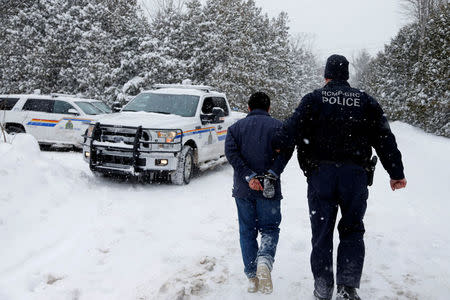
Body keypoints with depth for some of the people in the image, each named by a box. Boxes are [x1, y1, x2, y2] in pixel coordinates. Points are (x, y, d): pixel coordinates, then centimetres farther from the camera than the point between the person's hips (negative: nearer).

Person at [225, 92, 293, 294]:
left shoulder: (236, 127, 9)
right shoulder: (277, 126, 6)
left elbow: (231, 152, -7)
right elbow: (286, 150, -11)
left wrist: (248, 177, -12)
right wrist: (272, 174, -15)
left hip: (243, 189, 1)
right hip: (270, 189, -1)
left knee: (247, 232, 11)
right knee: (269, 230, 8)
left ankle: (252, 278, 9)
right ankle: (264, 261, -20)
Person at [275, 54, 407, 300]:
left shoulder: (314, 99, 2)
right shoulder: (365, 101, 9)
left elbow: (293, 128, -10)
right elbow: (384, 139, 7)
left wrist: (278, 144, 7)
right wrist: (396, 173, 11)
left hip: (321, 174, -1)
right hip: (355, 175, 1)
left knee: (322, 232, 9)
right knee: (352, 230, 13)